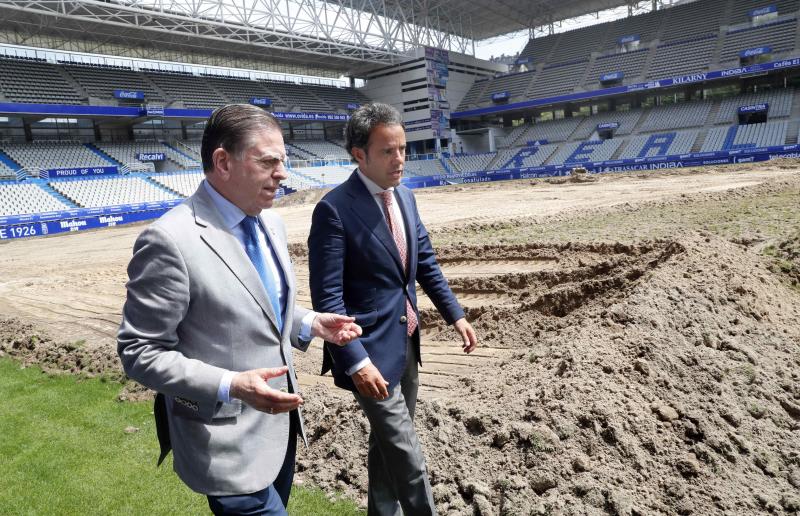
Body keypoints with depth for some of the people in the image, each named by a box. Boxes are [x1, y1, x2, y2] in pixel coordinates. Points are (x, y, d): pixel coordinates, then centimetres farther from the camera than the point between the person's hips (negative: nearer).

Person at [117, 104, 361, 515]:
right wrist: (230, 386, -28)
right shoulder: (170, 241, -22)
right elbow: (140, 351, -18)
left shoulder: (270, 224, 4)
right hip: (228, 446, -8)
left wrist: (311, 323, -1)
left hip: (280, 423, 8)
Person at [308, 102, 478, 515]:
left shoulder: (404, 197, 5)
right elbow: (327, 297, -20)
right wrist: (356, 361, -24)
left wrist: (455, 314, 8)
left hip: (406, 342, 8)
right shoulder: (334, 209, -19)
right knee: (407, 455, 1)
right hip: (370, 350, -8)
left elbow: (425, 262, 13)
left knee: (388, 443, 22)